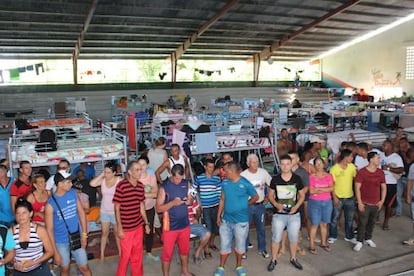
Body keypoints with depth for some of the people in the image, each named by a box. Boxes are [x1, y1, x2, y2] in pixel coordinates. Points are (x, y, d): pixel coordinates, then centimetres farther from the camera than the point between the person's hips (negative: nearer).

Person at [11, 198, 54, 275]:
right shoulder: (11, 231, -4)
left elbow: (50, 251, -6)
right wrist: (14, 264, -10)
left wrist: (34, 262, -17)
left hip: (39, 270, -2)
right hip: (19, 272, 2)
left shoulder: (40, 230, -10)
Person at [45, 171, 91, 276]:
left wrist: (84, 234, -2)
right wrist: (55, 252, -12)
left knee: (84, 267, 10)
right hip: (61, 242, -2)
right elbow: (49, 230, -13)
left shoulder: (73, 193, -6)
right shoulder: (50, 204, -18)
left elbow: (81, 212, 3)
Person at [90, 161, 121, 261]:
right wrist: (101, 175, -17)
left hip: (116, 212, -3)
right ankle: (102, 253, 25)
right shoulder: (102, 180, -6)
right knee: (104, 233, 13)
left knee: (117, 233, 11)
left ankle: (120, 253, 25)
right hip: (104, 211, 3)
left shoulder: (119, 181, -15)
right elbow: (92, 183, -22)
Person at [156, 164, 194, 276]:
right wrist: (173, 203, -28)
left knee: (185, 250, 20)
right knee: (167, 252, 7)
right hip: (170, 226, -4)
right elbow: (159, 208, -13)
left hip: (184, 224, 5)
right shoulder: (164, 187, -14)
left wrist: (189, 201, -14)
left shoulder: (186, 183, -1)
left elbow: (191, 200, 10)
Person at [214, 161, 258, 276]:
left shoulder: (246, 184, -13)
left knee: (240, 245, 13)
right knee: (224, 244, 11)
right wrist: (219, 215, 8)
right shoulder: (225, 183, -1)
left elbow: (256, 197, 2)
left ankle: (239, 266, 34)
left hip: (241, 221, -3)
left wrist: (245, 204, 4)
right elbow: (222, 199, 8)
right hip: (226, 219, 3)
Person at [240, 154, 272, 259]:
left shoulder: (263, 172, -3)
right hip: (247, 206, -3)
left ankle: (262, 249, 30)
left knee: (261, 228, 14)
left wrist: (267, 198, 4)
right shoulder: (243, 175, -13)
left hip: (260, 205, 3)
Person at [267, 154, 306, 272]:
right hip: (279, 214, -1)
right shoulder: (275, 179, -6)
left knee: (294, 237, 14)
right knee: (276, 237, 6)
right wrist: (276, 204, -15)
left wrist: (296, 206, -11)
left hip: (294, 214, 1)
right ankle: (273, 260, 23)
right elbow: (270, 195, 3)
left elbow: (302, 195, 4)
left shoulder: (297, 178, -4)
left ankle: (293, 259, 34)